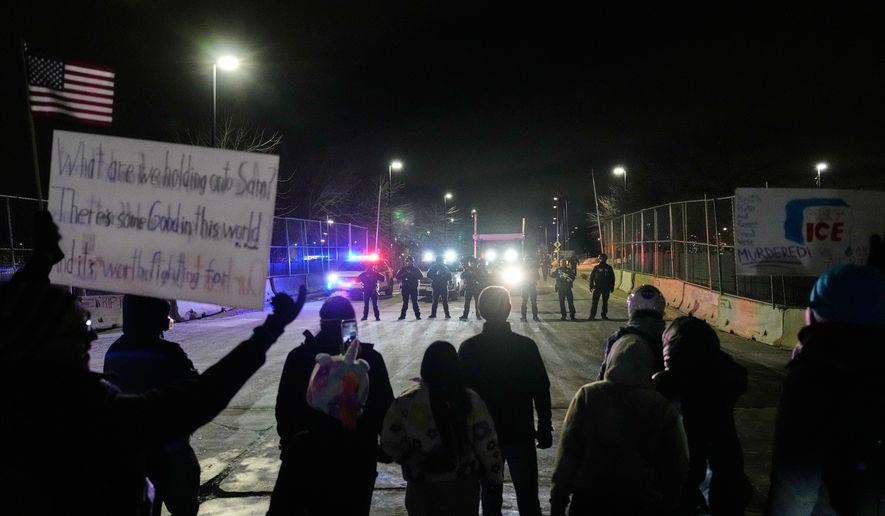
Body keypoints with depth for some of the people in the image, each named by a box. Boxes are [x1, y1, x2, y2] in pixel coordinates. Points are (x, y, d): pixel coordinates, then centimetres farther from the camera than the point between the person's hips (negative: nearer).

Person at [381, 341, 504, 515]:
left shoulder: (405, 404, -13)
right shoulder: (471, 401, -11)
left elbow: (390, 443, -7)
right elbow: (487, 443, -7)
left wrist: (412, 460, 7)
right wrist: (495, 477, 5)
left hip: (422, 487, 0)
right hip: (463, 484, 1)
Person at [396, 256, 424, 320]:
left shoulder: (416, 269, 6)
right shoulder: (403, 269, 9)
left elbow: (421, 276, -4)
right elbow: (397, 277, 5)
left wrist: (412, 274, -15)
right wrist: (404, 274, -12)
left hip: (414, 287, -1)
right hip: (405, 287, 1)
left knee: (415, 302, -4)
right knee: (405, 302, 3)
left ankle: (417, 315, 0)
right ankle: (402, 315, 7)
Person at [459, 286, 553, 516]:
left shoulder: (468, 348, -8)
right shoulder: (525, 345, -11)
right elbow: (541, 391, -7)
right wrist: (545, 428, 4)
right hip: (521, 432, -1)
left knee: (490, 496, 14)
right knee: (528, 497, 10)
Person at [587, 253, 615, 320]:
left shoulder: (609, 268, 4)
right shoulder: (596, 267, 1)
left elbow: (612, 278, 8)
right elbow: (592, 277, 3)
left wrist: (612, 287, 4)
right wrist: (591, 286, -3)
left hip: (606, 288, 1)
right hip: (597, 287, -1)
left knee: (605, 302, 8)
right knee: (595, 302, -4)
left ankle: (604, 314, 17)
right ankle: (592, 315, -2)